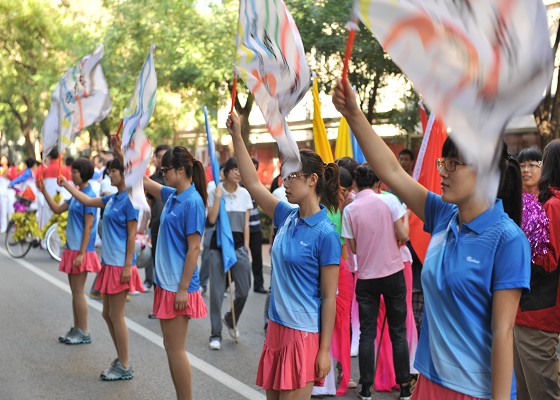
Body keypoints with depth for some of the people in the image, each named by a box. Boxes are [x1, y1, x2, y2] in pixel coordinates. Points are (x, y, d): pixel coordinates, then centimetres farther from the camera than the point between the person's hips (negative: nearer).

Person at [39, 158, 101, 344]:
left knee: (78, 292, -3)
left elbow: (88, 226, -18)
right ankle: (76, 329, 22)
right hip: (71, 248, 9)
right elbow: (57, 209, 18)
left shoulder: (89, 196, -15)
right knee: (74, 292, 13)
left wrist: (82, 253, -20)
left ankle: (84, 333, 5)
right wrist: (44, 191, 9)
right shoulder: (76, 194, 12)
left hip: (81, 250, -9)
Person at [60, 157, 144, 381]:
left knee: (116, 316, -2)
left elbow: (132, 235, -15)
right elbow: (87, 201, 25)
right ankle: (120, 360, 26)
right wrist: (65, 184, 25)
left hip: (120, 266, -9)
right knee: (108, 314, 14)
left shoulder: (129, 199, -13)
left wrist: (127, 266, -18)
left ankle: (124, 368, 8)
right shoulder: (112, 199, 11)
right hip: (109, 263, 9)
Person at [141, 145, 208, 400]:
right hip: (165, 283, 9)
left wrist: (183, 288, -19)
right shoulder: (171, 195, 8)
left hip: (178, 287, -9)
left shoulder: (192, 202, -16)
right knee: (171, 348, 14)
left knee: (175, 350, -3)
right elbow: (142, 182, 22)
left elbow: (194, 248, -18)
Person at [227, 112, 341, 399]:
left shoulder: (325, 234, -15)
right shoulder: (288, 218, 5)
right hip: (276, 327, 7)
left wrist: (324, 350, -13)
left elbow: (329, 297, -13)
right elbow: (253, 185, 11)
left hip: (304, 333, -7)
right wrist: (237, 137, 8)